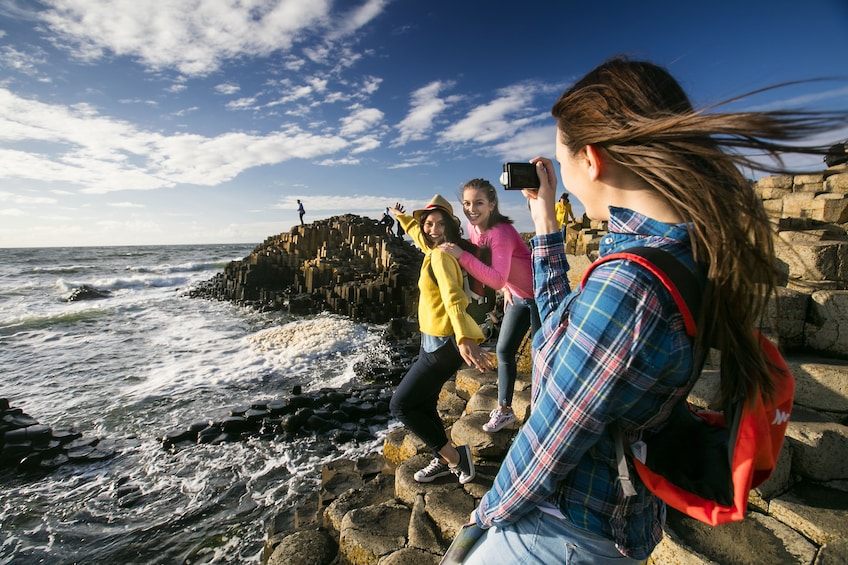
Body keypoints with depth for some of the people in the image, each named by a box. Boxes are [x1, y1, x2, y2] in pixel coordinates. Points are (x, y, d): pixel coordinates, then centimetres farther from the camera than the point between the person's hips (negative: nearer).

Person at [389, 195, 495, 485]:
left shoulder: (441, 255, -18)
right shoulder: (434, 249, 8)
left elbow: (453, 297, -35)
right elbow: (417, 231, 32)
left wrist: (464, 338, -48)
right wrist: (400, 216, 49)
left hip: (443, 344, -10)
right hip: (434, 340, 10)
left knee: (400, 405, -2)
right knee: (422, 405, 19)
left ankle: (454, 456, 8)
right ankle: (444, 460, 36)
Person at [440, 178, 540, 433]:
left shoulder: (501, 232, -30)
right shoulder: (473, 227, -5)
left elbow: (497, 279, -40)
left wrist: (462, 255, -47)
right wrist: (507, 289, 3)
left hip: (539, 295, -8)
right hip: (517, 295, 8)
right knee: (503, 350, 12)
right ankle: (504, 410, 27)